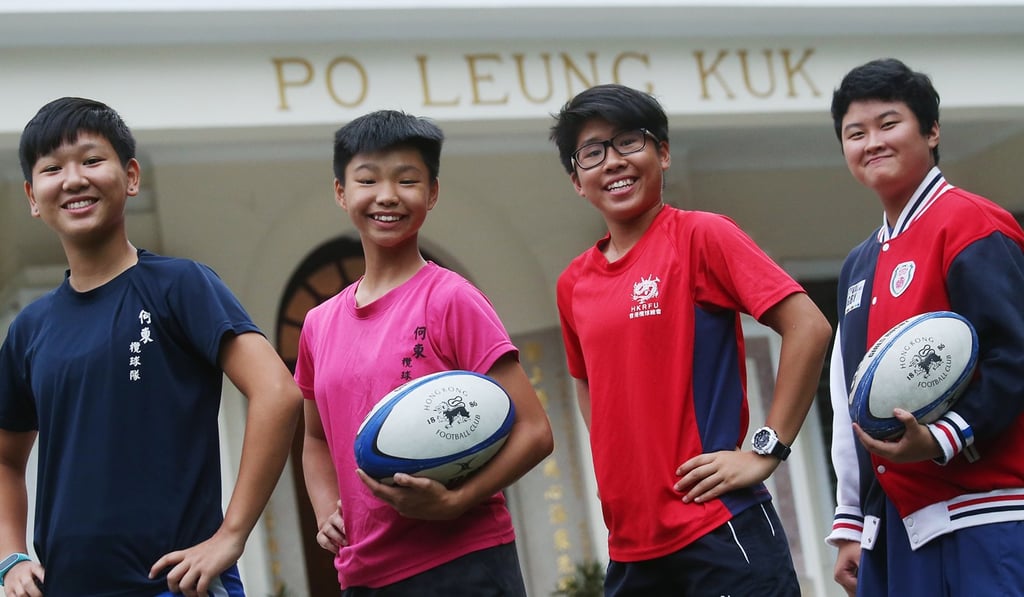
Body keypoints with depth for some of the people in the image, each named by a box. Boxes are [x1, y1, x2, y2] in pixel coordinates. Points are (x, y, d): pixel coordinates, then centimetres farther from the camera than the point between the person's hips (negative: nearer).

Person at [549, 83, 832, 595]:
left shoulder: (701, 236, -5)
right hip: (630, 550, 6)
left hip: (718, 534, -6)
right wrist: (619, 474, 13)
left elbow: (808, 327, -11)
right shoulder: (573, 284, 10)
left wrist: (766, 450, -12)